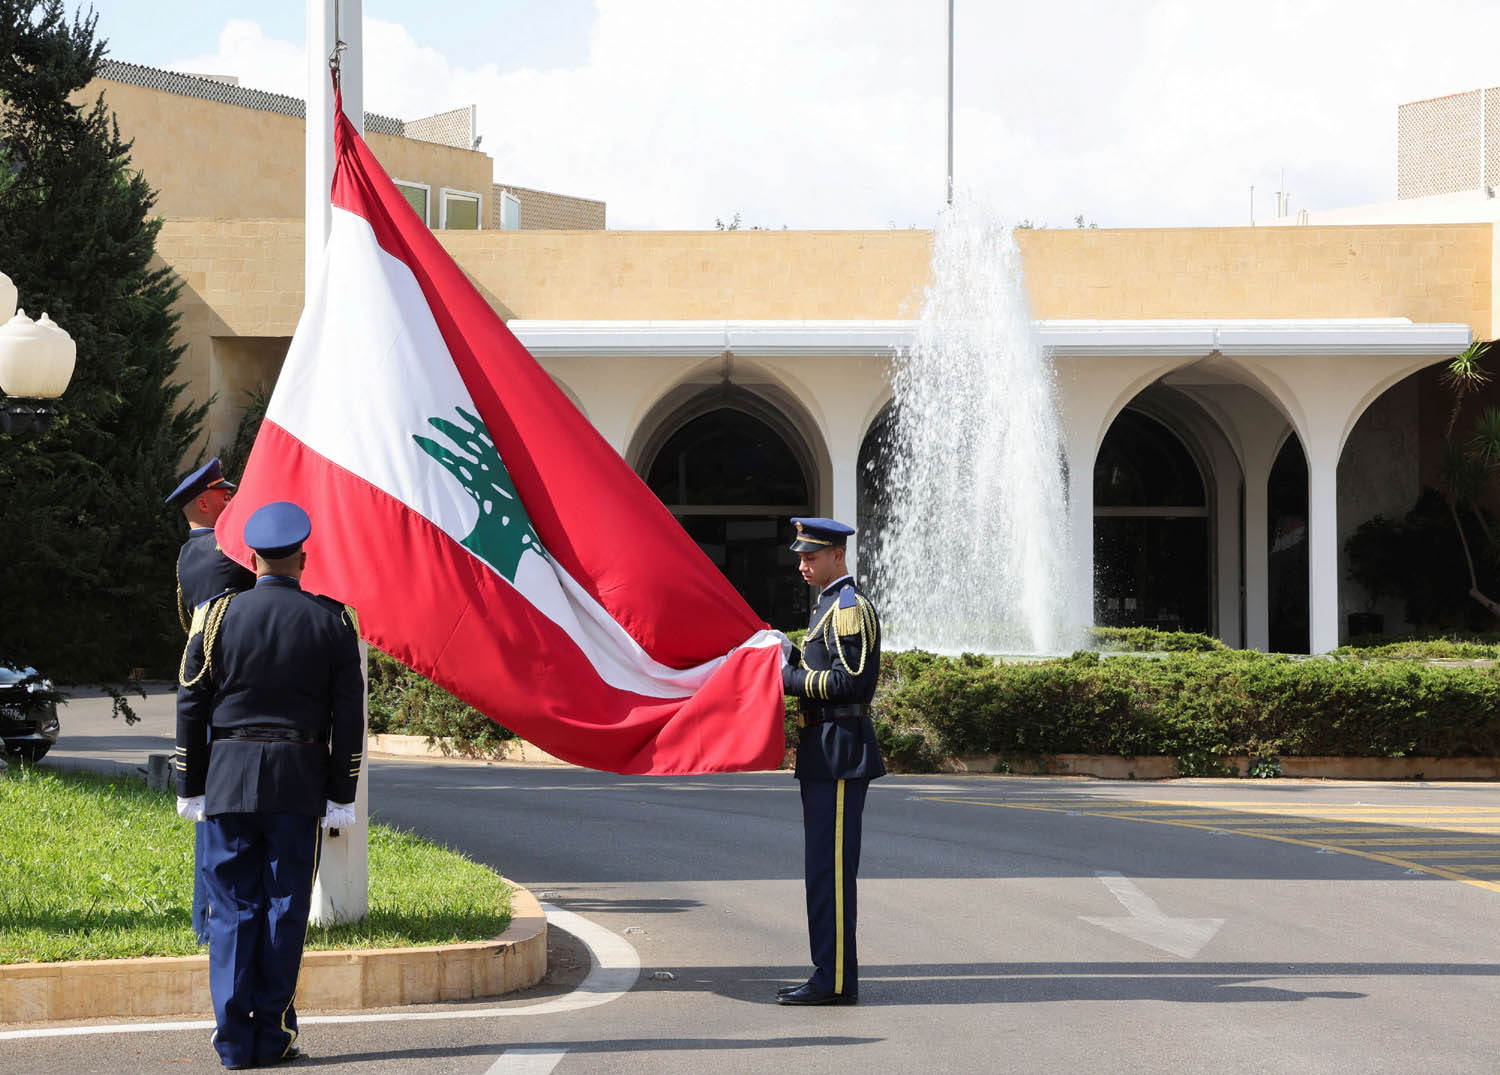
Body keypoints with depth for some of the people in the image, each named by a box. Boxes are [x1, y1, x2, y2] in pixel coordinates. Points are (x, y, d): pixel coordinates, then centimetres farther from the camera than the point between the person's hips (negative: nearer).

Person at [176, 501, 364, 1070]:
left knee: (234, 908, 3)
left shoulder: (218, 614, -1)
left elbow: (191, 707, 1)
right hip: (300, 786, 0)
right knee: (285, 906, 4)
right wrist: (341, 795, 6)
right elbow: (348, 717, 0)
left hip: (228, 783, 0)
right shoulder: (332, 621, 0)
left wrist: (190, 788, 9)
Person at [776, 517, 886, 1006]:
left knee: (831, 865, -10)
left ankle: (835, 980, -8)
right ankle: (831, 974, 16)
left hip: (841, 752, -11)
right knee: (824, 866, 12)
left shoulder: (851, 608, -13)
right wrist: (789, 660, 8)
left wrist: (790, 679, -15)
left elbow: (849, 680, -21)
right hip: (823, 751, 11)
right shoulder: (829, 605, 19)